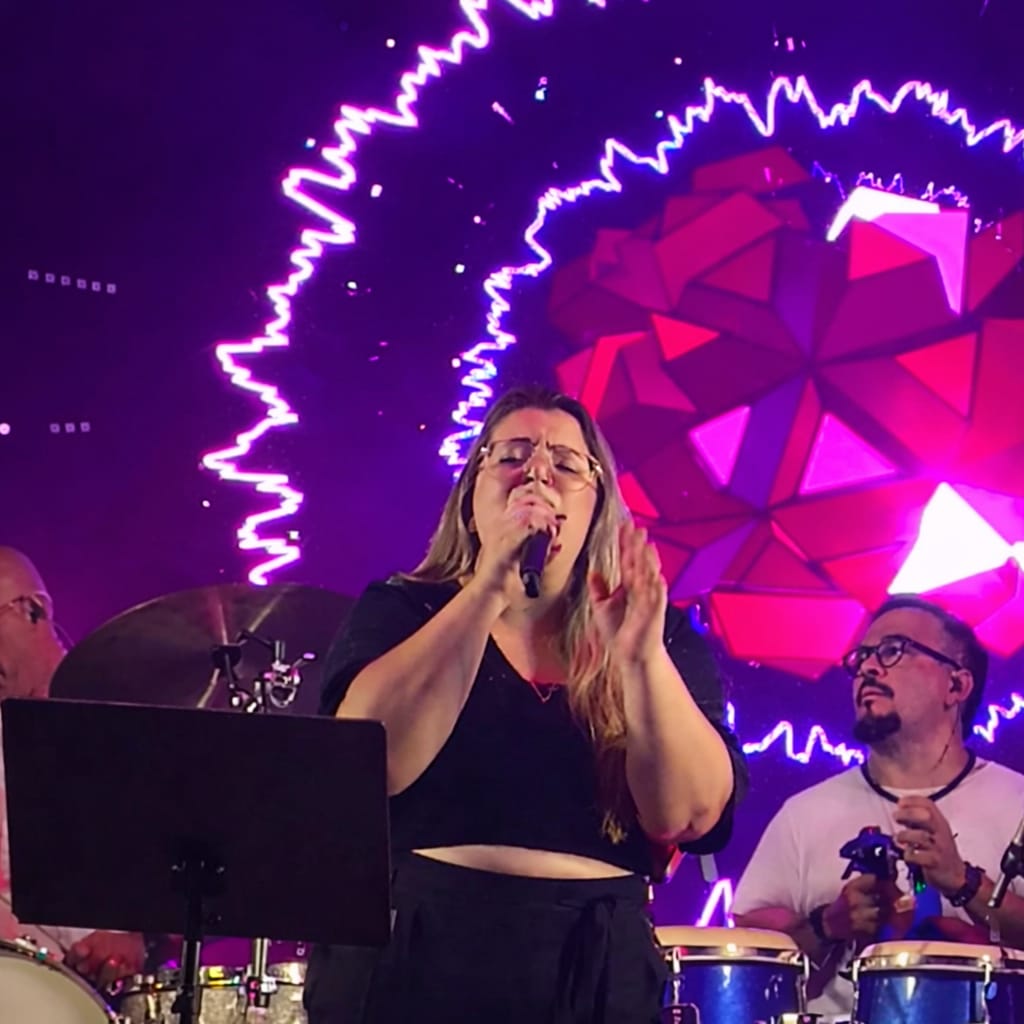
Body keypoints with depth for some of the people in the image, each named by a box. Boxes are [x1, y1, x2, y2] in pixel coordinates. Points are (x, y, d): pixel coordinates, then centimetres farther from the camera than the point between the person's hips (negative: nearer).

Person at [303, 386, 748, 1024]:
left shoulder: (659, 633, 6)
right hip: (411, 960, -1)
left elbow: (693, 815, -8)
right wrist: (487, 590, -21)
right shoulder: (401, 612, 3)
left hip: (598, 971, 1)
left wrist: (643, 657, -22)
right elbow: (367, 762, -16)